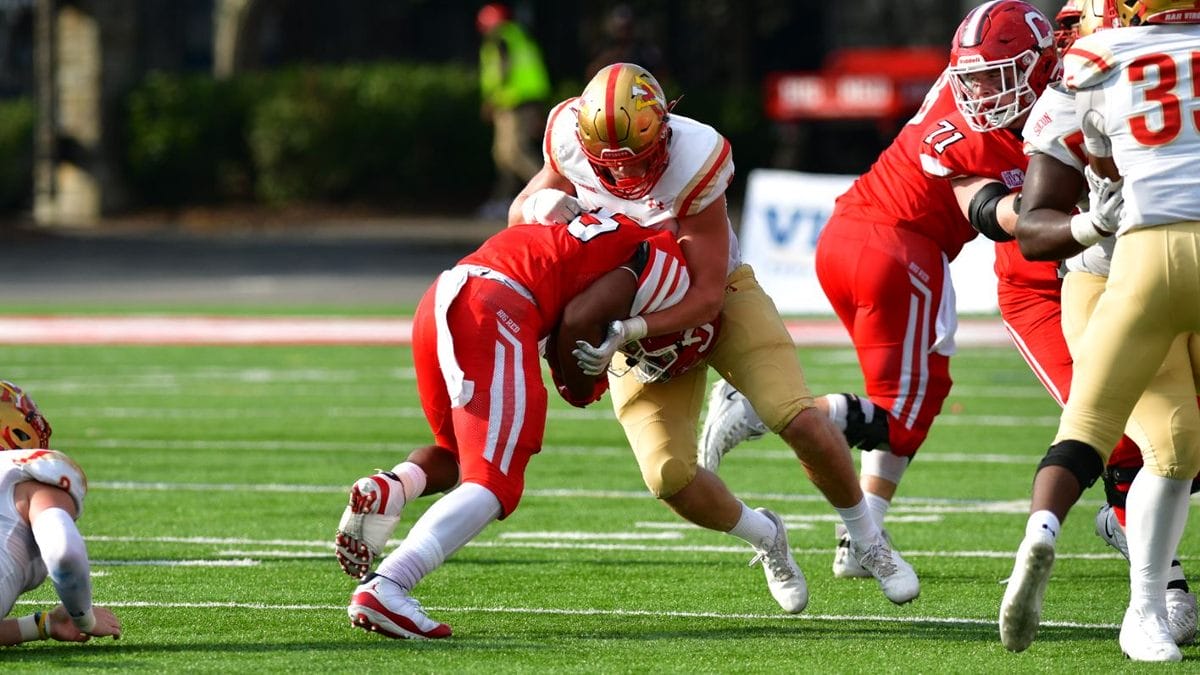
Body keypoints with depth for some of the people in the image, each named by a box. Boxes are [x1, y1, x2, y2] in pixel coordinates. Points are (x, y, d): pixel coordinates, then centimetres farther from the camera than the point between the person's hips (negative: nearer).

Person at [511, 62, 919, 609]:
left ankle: (866, 540, 7)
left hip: (716, 300, -3)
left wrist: (631, 332, -43)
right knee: (669, 477, -15)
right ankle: (764, 536, 17)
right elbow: (519, 212, -1)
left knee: (801, 422, -20)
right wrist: (543, 203, -26)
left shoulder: (691, 166, -32)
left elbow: (706, 297, -29)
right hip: (635, 320, 3)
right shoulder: (572, 142, -19)